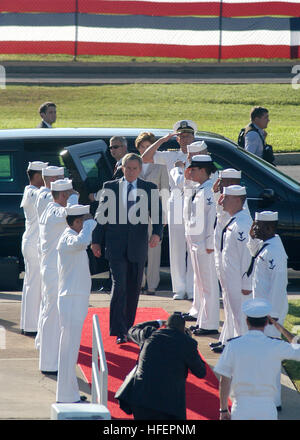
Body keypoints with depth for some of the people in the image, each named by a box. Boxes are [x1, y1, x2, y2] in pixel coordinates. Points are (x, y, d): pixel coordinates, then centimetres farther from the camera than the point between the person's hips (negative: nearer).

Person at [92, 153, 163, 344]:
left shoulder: (149, 188, 6)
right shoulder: (110, 187, 5)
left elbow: (157, 214, 2)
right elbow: (101, 214, 7)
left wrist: (157, 234, -17)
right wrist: (96, 241, 3)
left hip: (138, 245, 2)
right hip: (116, 246, -2)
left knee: (134, 288, 9)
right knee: (119, 285, -11)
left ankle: (128, 327, 23)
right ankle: (119, 331, -12)